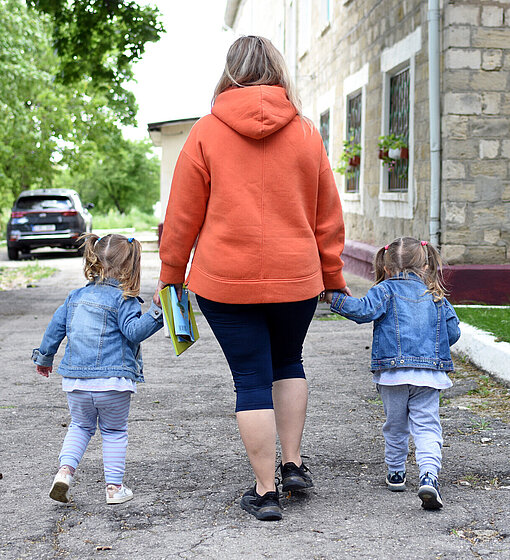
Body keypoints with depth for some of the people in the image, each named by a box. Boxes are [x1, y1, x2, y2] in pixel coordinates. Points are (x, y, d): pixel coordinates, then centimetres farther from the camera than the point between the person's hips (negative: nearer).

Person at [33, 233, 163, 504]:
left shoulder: (76, 296, 11)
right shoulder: (123, 299, -8)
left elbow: (56, 327, 16)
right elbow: (134, 331, -18)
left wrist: (44, 357, 28)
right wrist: (156, 312, -22)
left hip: (75, 380, 5)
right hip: (113, 381, -5)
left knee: (80, 426, 23)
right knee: (114, 431, 12)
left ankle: (65, 469, 4)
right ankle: (114, 487, 14)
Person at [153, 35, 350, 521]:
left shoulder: (206, 132, -3)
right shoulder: (305, 133, 2)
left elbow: (182, 216, 0)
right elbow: (327, 215, 7)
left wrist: (170, 277, 10)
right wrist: (333, 278, 17)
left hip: (226, 280, -2)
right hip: (296, 279, 2)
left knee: (251, 380, 4)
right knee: (288, 362, 24)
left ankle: (265, 491, 8)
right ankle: (293, 464, 23)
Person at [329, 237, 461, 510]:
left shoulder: (386, 290, 1)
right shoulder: (436, 296, 13)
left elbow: (364, 310, -15)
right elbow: (453, 332, 13)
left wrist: (334, 298, -8)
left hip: (393, 372, -1)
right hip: (430, 373, 1)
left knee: (395, 425, 16)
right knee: (426, 426, -1)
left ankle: (396, 473, 30)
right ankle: (429, 475, -21)